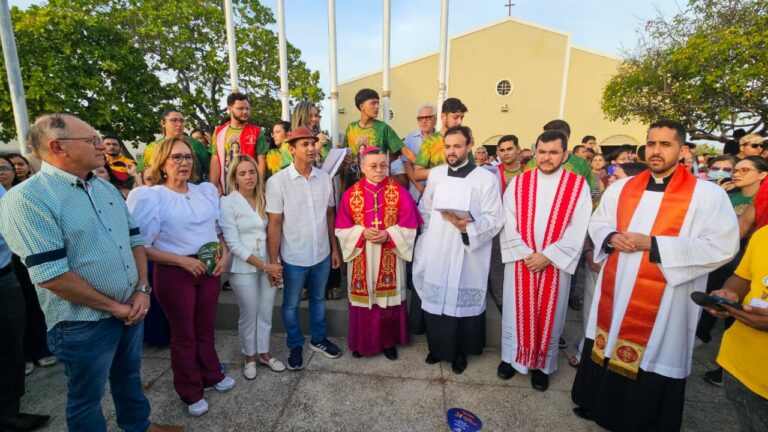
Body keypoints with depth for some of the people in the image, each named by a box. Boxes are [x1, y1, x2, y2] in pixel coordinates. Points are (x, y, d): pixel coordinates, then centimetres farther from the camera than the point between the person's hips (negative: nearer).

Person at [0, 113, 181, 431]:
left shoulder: (106, 188, 5)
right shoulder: (26, 199, -18)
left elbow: (134, 240, 8)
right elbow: (51, 276, -23)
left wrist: (142, 290, -4)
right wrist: (113, 306, -14)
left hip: (131, 309, 7)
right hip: (84, 323, -7)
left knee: (129, 375, 26)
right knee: (87, 397, 16)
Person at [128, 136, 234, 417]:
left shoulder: (207, 190, 4)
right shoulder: (151, 196, -11)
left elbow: (218, 227, 13)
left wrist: (224, 254, -2)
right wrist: (183, 260, -18)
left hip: (209, 269, 4)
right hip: (174, 273, -4)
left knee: (206, 328, 20)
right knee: (183, 334, 12)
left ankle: (212, 375, 42)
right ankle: (191, 393, 32)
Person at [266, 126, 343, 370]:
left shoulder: (324, 178, -2)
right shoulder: (277, 182, -13)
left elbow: (329, 215, 5)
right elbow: (274, 224, -12)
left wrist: (334, 248, 7)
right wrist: (273, 261, -11)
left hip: (322, 255, 4)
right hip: (294, 258, -3)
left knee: (318, 299, 22)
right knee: (291, 304, 16)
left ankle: (318, 339, 44)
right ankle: (295, 347, 39)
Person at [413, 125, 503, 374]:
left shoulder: (486, 178, -8)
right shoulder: (435, 174, 5)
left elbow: (495, 220, -10)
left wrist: (468, 226, -26)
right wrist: (429, 236, 8)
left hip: (468, 255, -3)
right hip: (435, 252, 4)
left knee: (464, 302, 7)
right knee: (435, 300, 12)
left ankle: (460, 352, 30)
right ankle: (437, 347, 34)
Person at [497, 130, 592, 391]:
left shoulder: (578, 186, -3)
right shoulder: (519, 182, 1)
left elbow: (578, 230, -9)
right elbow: (508, 223, -3)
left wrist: (547, 256, -15)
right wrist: (524, 254, -12)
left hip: (555, 265, -1)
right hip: (520, 262, 1)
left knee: (549, 315, 12)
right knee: (517, 311, 12)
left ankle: (542, 364, 31)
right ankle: (511, 356, 31)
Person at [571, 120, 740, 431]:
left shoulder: (707, 194, -8)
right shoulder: (621, 188, 6)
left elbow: (722, 246, -14)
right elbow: (597, 224, 14)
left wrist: (653, 244, -21)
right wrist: (611, 238, -9)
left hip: (662, 303, -4)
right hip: (614, 294, 4)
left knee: (653, 357, 10)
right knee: (608, 347, 16)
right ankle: (599, 404, 39)